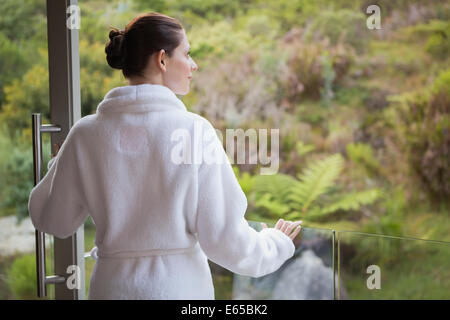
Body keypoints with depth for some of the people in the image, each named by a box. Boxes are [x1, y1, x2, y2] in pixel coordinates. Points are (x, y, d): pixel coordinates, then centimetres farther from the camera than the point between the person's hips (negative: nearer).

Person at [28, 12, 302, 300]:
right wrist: (277, 243, 5)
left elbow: (53, 220, 5)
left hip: (113, 285, 3)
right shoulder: (195, 130, -14)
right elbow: (224, 237, -13)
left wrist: (59, 164, 21)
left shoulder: (86, 134, -6)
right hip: (181, 286, -2)